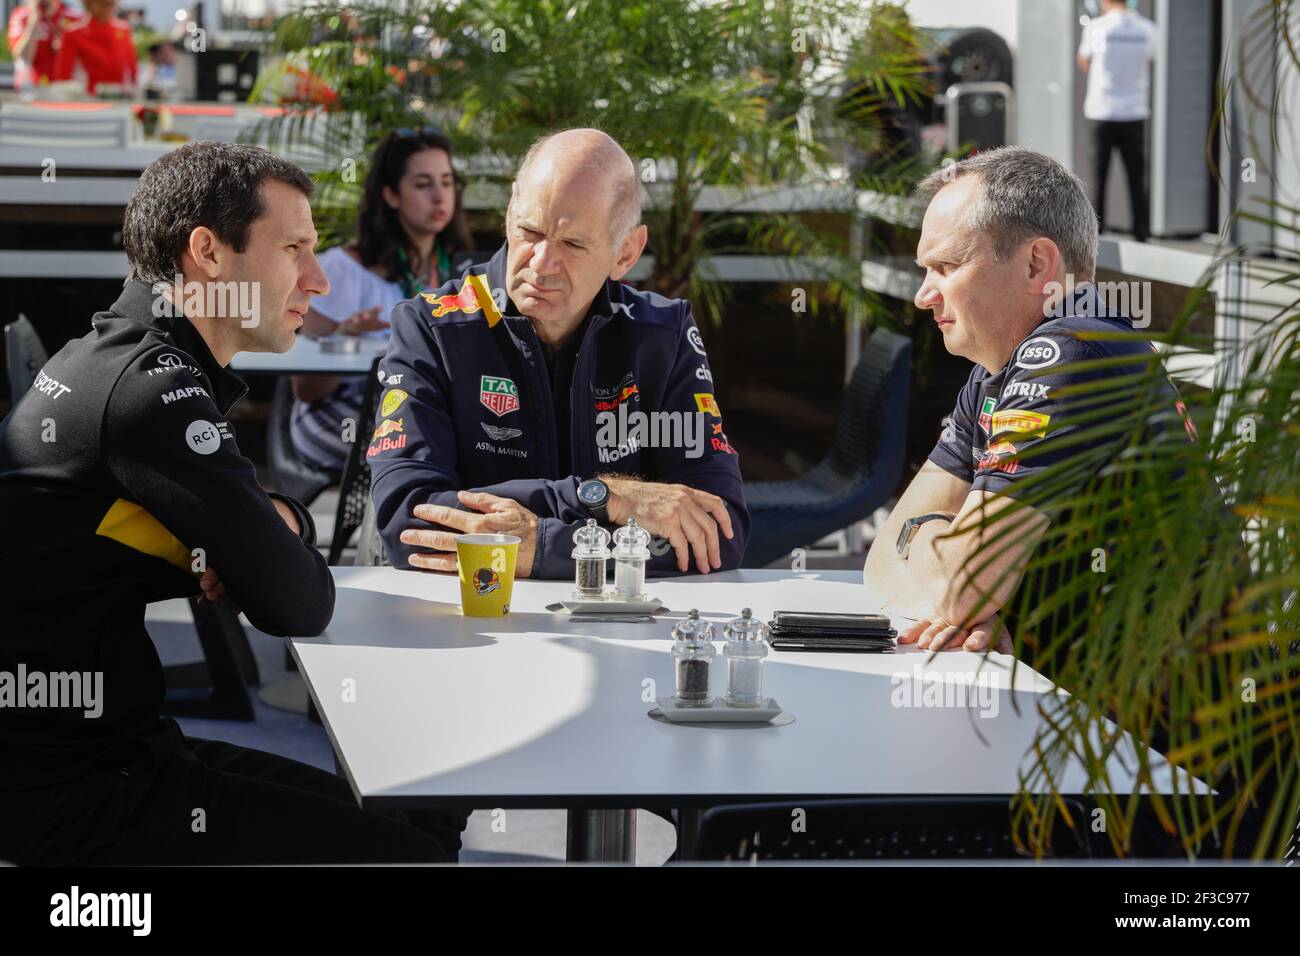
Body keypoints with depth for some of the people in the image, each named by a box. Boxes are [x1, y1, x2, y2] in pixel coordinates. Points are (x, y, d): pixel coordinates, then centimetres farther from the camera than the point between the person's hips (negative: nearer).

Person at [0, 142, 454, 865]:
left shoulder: (112, 355, 13)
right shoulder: (150, 386, -19)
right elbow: (299, 608, -18)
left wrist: (280, 519, -3)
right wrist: (282, 534, 5)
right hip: (62, 791, -11)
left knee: (395, 814, 14)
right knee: (413, 854, -13)